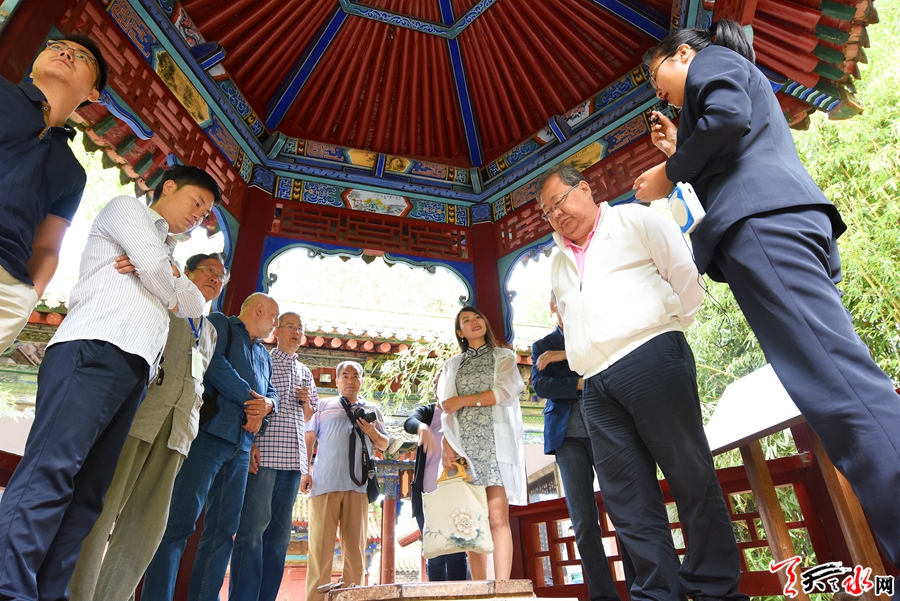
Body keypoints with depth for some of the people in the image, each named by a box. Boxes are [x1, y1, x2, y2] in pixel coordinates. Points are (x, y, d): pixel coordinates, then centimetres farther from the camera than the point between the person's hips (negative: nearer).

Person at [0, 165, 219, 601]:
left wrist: (162, 271, 3)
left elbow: (195, 306, 19)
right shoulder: (125, 208, 13)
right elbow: (154, 267, -4)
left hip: (134, 369, 8)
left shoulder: (164, 253, 33)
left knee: (89, 491, 0)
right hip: (93, 352, -7)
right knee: (52, 467, -18)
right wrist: (172, 293, 16)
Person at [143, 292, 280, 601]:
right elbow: (214, 363, -13)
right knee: (180, 519, -9)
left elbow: (272, 392, 19)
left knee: (224, 528, 8)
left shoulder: (264, 354, 26)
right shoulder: (220, 324, 4)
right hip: (209, 433, -7)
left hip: (240, 446, 8)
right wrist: (251, 398, -10)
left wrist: (266, 404, -5)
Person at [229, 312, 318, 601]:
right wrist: (249, 444, -16)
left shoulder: (305, 373, 20)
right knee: (253, 526, -6)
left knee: (280, 531, 7)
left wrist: (306, 401, 3)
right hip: (263, 453, -6)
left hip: (293, 458, 6)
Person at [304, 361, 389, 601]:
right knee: (320, 548, -2)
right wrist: (305, 471, 1)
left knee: (355, 549, 3)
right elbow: (309, 439, 11)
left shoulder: (372, 410, 18)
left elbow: (384, 444, 20)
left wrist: (372, 432, -1)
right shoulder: (324, 406, 14)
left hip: (358, 485, 2)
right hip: (324, 483, -1)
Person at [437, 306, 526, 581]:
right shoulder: (453, 365, 21)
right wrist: (447, 445, -1)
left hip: (495, 441, -2)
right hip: (463, 445, 2)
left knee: (497, 517, -12)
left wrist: (464, 400, -4)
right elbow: (447, 410, 13)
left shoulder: (503, 357, 14)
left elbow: (505, 392, -3)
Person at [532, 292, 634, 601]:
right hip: (568, 436, 0)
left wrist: (567, 355, -9)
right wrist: (581, 383, -12)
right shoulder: (542, 346, 16)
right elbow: (540, 384, -1)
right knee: (584, 521, -3)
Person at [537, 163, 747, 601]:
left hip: (650, 357, -5)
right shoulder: (559, 262, 26)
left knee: (691, 475, -1)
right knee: (626, 495, 3)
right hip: (596, 384, 6)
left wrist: (668, 326, 6)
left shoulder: (633, 220, 9)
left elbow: (685, 273, 4)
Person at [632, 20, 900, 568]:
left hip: (762, 220, -10)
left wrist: (669, 173, 2)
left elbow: (728, 115, -9)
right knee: (838, 377, 1)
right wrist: (681, 152, 32)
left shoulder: (710, 59, 15)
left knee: (835, 379, -21)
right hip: (799, 218, 10)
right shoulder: (741, 79, 40)